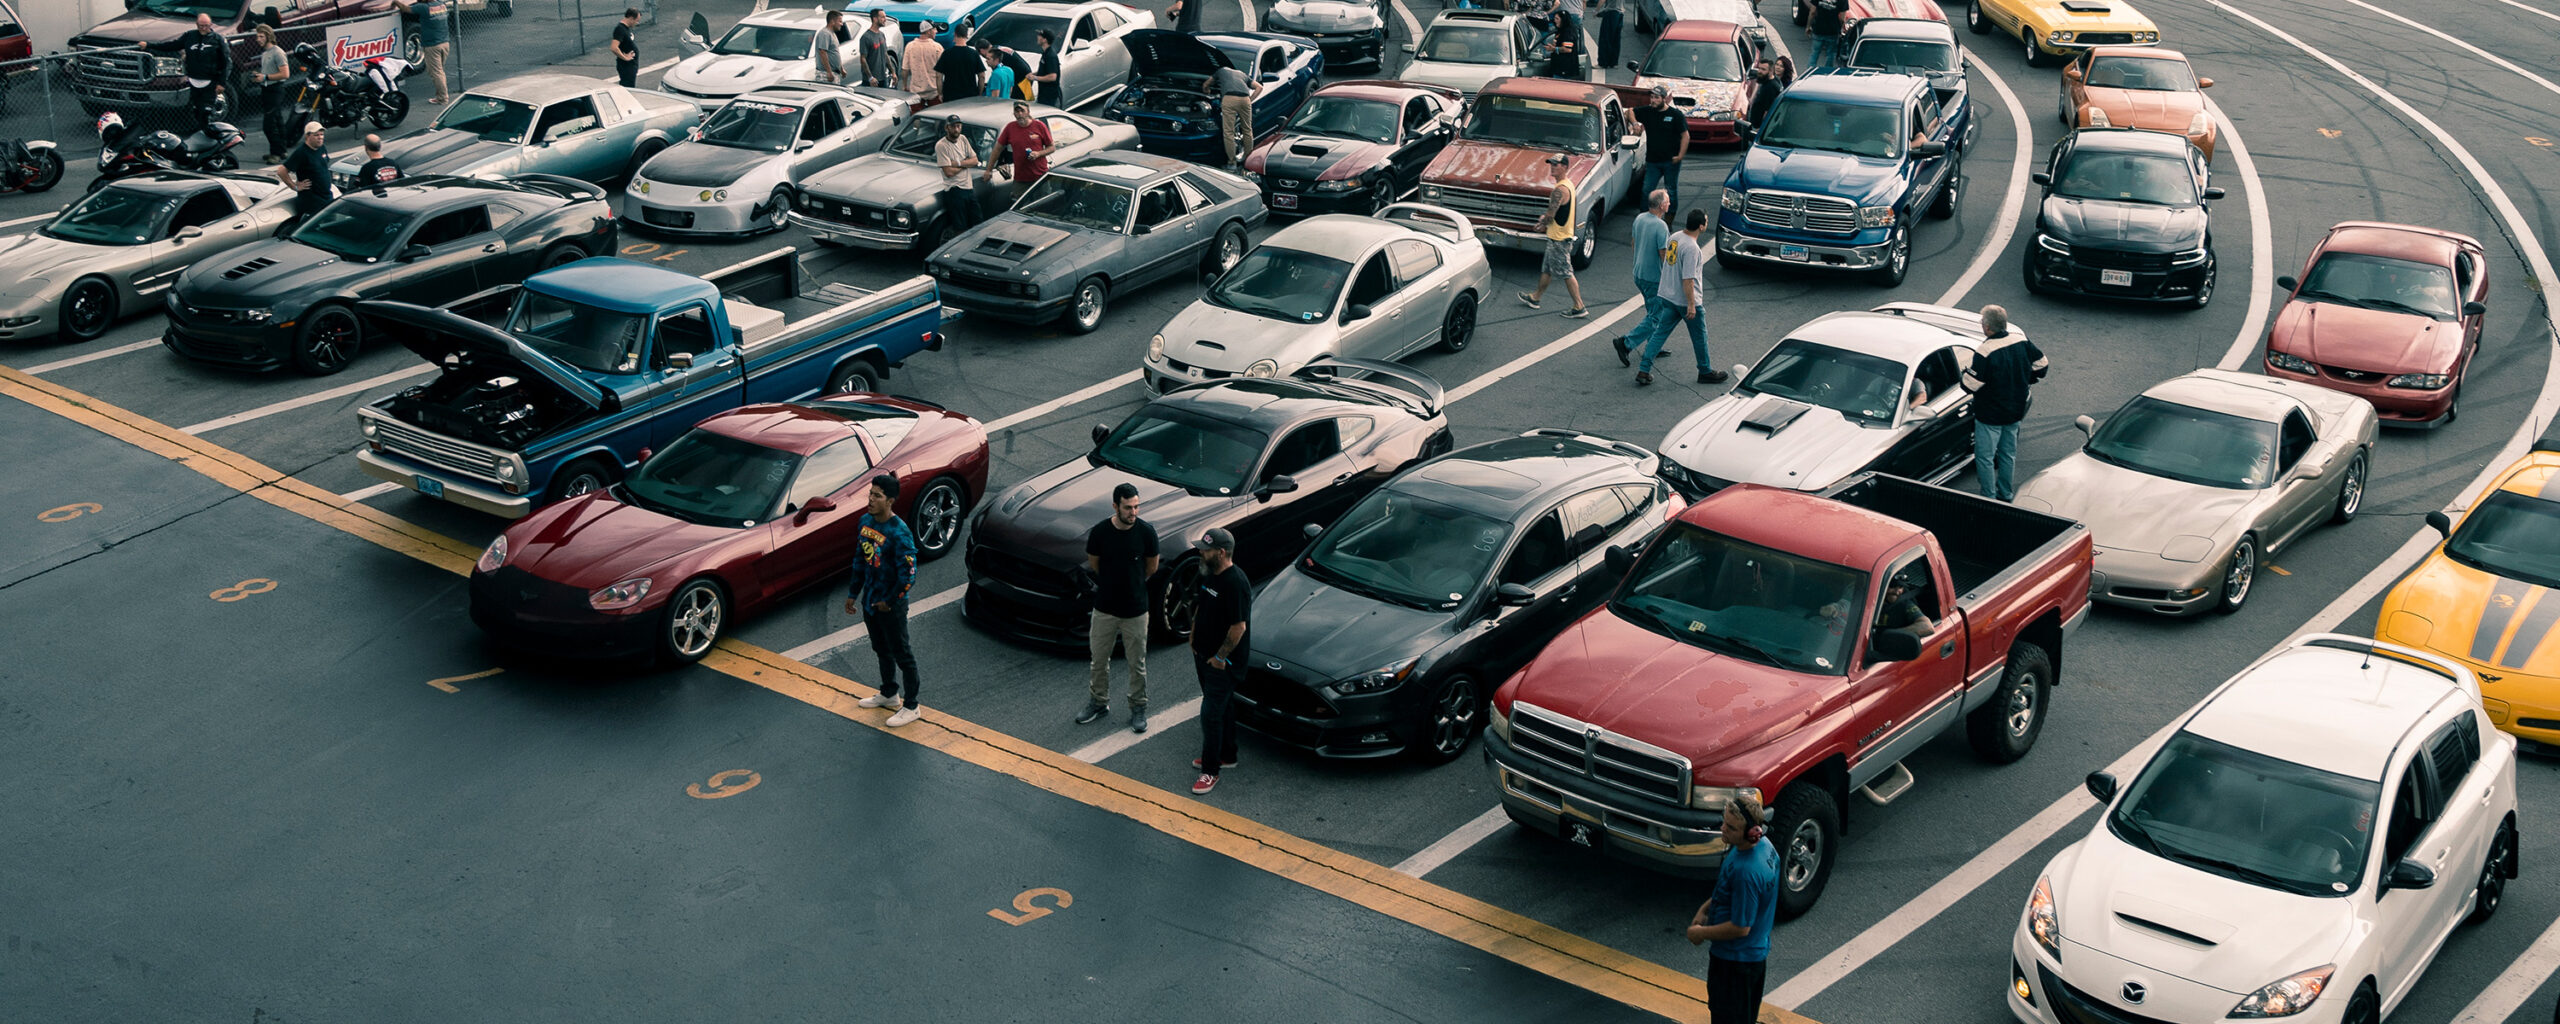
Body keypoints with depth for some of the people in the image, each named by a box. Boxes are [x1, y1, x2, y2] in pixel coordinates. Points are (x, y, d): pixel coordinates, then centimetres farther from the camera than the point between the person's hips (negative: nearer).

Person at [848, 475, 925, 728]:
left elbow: (908, 576, -23)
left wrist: (888, 602, -14)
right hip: (869, 600, 8)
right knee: (882, 650, 24)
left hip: (891, 606, -8)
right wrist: (853, 593, 13)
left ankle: (911, 706, 19)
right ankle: (889, 695, 43)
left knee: (902, 655, 6)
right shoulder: (866, 521, -1)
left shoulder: (899, 534, -26)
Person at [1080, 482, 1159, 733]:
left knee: (1137, 663, 10)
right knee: (1099, 660, 15)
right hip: (1105, 608, 1)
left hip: (1135, 609, -1)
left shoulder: (1146, 532, -14)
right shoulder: (1100, 532, -13)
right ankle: (1100, 702, 35)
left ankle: (1138, 707, 28)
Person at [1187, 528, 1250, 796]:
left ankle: (1210, 771, 1)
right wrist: (1194, 638, 15)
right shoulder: (1209, 575, 4)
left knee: (1211, 713, -7)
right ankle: (1226, 755, 34)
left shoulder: (1236, 584, -26)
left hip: (1223, 661, -9)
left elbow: (1239, 626, -25)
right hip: (1204, 654, 9)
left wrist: (1219, 657, -19)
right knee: (1223, 706, 21)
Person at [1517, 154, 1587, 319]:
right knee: (1546, 268, 22)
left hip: (1559, 238, -10)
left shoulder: (1559, 190, -24)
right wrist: (1545, 222, 12)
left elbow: (1550, 217, -25)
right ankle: (1536, 297, 36)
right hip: (1563, 234, 10)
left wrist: (1542, 219, -3)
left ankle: (1579, 307, 1)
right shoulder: (1568, 184, 8)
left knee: (1566, 273, -3)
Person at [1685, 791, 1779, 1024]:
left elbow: (1740, 928, -28)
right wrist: (1705, 908, 7)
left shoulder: (1747, 871, -35)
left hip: (1735, 959, -9)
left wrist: (1701, 933, -14)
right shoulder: (1763, 845, -4)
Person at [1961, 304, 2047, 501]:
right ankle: (2006, 494, 32)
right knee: (2008, 454, 21)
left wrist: (1967, 370, -4)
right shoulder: (2021, 341, -6)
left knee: (1985, 457, 7)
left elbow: (1970, 385, -24)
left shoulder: (1984, 352, -26)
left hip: (1990, 416, -7)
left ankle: (1989, 498, 12)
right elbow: (2041, 364, 7)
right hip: (2015, 411, 7)